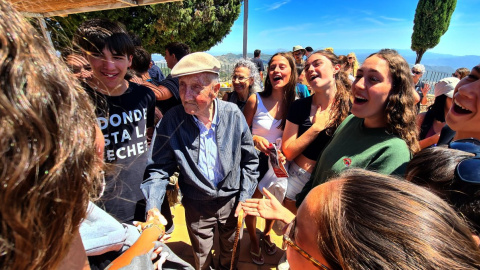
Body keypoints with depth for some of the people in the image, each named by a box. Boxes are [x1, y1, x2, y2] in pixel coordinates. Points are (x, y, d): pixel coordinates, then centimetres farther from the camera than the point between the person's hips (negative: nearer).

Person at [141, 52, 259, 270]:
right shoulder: (172, 121, -19)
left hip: (231, 200, 1)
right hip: (196, 205, -1)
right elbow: (159, 168, -11)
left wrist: (245, 197, -6)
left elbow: (250, 159, -5)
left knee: (231, 252, 28)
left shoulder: (233, 114, -17)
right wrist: (152, 207, -23)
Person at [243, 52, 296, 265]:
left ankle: (267, 234, 56)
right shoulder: (255, 100, -15)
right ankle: (254, 241, 47)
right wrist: (256, 139, -25)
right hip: (256, 162, -2)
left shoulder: (294, 103, -7)